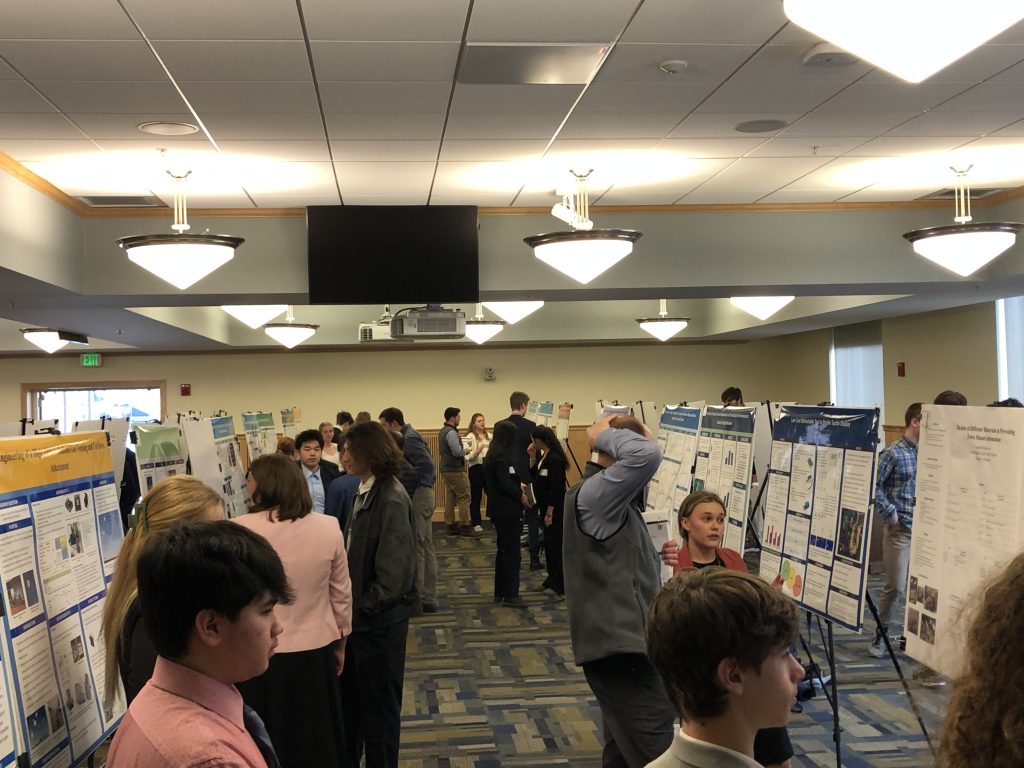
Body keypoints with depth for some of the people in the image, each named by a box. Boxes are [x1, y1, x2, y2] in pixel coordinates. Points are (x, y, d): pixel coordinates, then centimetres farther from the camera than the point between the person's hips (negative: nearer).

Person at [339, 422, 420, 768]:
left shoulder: (391, 500, -22)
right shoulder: (366, 491, 5)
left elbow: (393, 574, -24)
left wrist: (361, 608, -14)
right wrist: (351, 606, 4)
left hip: (381, 619, -8)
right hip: (362, 614, 8)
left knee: (379, 701, 9)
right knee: (349, 694, 21)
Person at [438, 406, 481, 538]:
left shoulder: (442, 432, 14)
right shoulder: (451, 433, -17)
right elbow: (457, 452, -24)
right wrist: (465, 450, -5)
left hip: (446, 469, 10)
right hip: (456, 470, -10)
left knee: (450, 498, 10)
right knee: (464, 498, -6)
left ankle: (451, 527, 12)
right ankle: (465, 527, -6)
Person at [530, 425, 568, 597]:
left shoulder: (555, 459, -19)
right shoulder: (543, 456, 8)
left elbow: (556, 488, -21)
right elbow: (533, 476, 14)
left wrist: (550, 512, -19)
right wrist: (533, 457, 2)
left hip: (555, 509, -9)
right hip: (545, 506, 9)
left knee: (555, 544, -5)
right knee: (548, 543, 15)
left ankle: (562, 586, 1)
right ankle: (553, 578, 26)